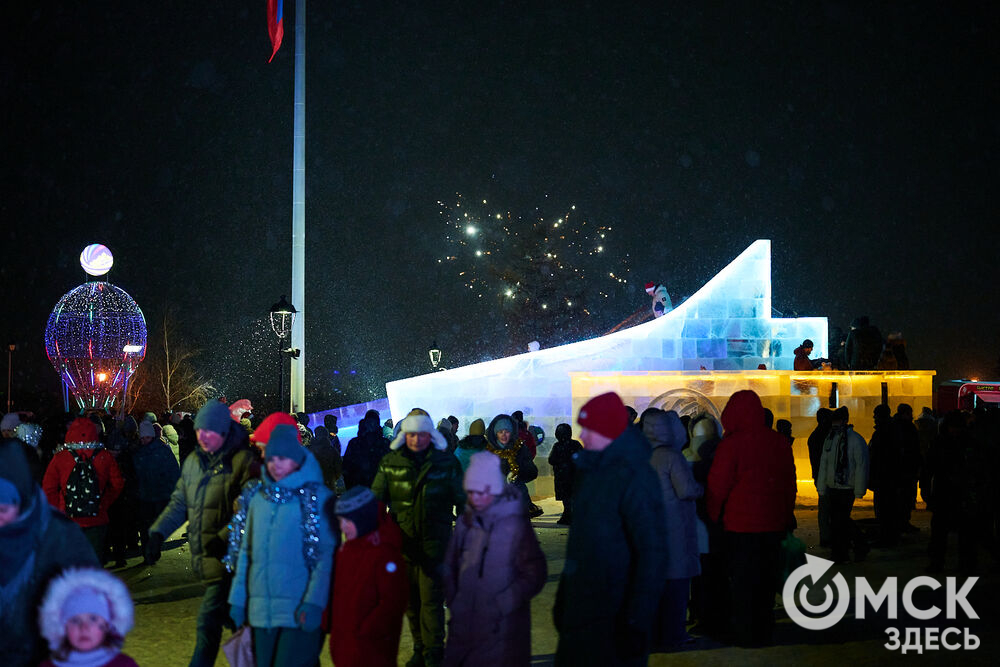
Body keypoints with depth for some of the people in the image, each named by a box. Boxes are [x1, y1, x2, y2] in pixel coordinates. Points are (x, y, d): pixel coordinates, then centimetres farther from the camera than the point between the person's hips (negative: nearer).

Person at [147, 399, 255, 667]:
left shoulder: (243, 461, -13)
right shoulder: (193, 461, 12)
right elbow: (179, 502, 19)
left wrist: (224, 537, -29)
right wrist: (158, 532, 6)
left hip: (226, 556, -7)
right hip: (202, 555, 7)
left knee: (208, 620, -10)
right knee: (231, 617, 18)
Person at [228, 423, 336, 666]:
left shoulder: (317, 498, -5)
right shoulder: (258, 497, 11)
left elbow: (327, 554, -10)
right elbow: (246, 551, 15)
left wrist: (314, 603, -18)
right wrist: (237, 599, 11)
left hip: (299, 614, -5)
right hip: (261, 612, 5)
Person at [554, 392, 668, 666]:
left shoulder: (635, 476, -17)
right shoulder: (589, 470, 9)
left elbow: (653, 551, -19)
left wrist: (637, 621, -21)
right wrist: (562, 599, 15)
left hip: (613, 618, -8)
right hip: (580, 608, 8)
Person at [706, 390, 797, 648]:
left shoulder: (731, 444, -14)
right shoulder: (779, 442, 3)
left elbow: (718, 486, -10)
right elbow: (790, 482, 11)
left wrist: (713, 516, 5)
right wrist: (787, 518, 20)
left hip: (741, 524, -5)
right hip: (773, 523, 5)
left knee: (742, 580, 5)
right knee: (766, 577, 15)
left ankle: (747, 634, 10)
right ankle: (765, 631, 24)